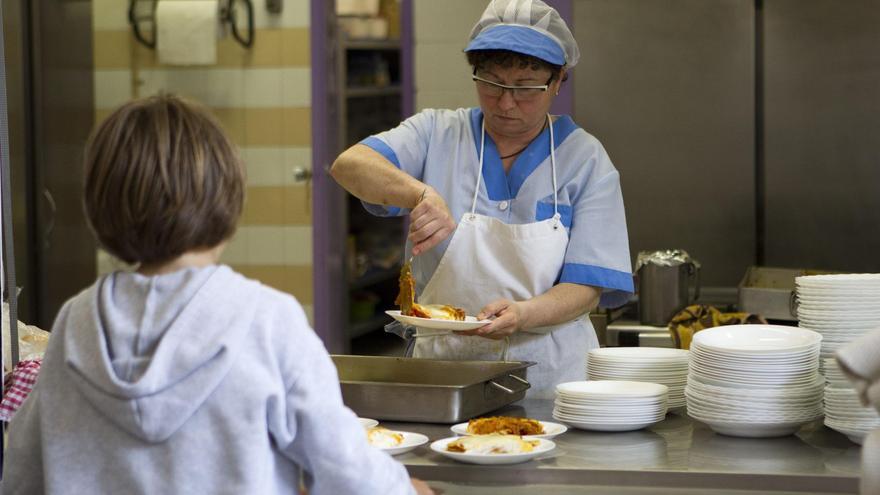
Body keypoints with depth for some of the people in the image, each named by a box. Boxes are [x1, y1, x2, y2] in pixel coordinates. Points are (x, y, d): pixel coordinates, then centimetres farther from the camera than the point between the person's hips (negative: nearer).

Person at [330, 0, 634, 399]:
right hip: (442, 364, 1)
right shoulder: (437, 134, 6)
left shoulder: (586, 160, 3)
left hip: (549, 377, -1)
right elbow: (349, 165, -11)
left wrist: (522, 315, -24)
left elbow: (585, 287, -3)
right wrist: (422, 194, -30)